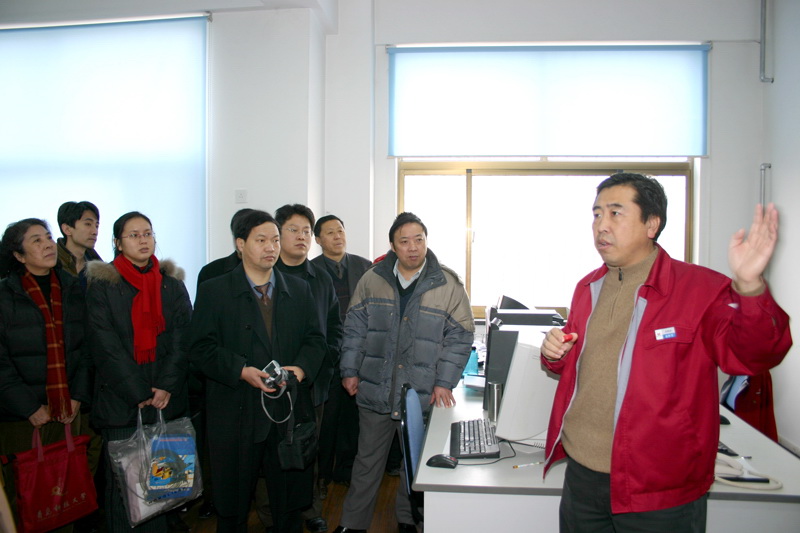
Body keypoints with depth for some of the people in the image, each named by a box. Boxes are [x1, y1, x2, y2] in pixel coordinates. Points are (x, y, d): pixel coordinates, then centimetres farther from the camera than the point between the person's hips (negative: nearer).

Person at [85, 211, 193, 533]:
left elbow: (182, 340, 1)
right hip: (120, 400, -2)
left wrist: (167, 385, -11)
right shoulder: (102, 285, 0)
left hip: (167, 398, 2)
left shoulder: (173, 284, 8)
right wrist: (139, 393, -11)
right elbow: (105, 346, -6)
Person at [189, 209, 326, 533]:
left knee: (290, 500, 14)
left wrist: (302, 367, -12)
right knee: (233, 505, 13)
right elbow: (201, 348, -7)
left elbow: (315, 339, 8)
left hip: (290, 411, 3)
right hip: (236, 415, -2)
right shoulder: (214, 291, 0)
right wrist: (242, 371, -20)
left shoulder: (299, 290, 10)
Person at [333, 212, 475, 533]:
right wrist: (350, 370, 2)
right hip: (375, 390, 1)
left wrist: (444, 382, -9)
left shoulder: (448, 285, -5)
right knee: (367, 461, 16)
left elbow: (459, 337, -3)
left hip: (423, 395, -1)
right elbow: (355, 329, 6)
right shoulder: (372, 280, 1)